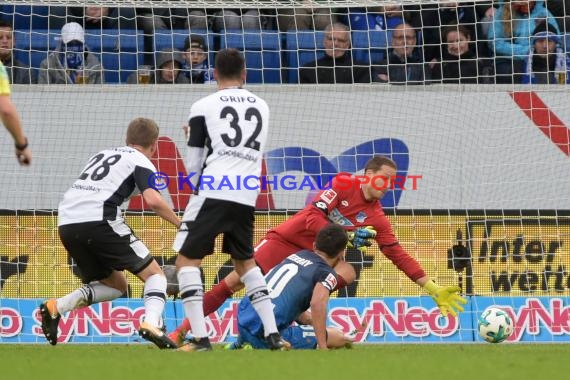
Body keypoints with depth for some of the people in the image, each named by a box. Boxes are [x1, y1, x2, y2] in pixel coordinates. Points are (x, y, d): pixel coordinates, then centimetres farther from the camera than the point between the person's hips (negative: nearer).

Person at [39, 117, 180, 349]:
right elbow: (153, 200, -9)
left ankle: (56, 307, 0)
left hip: (66, 223, 6)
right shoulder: (141, 161, 8)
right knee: (154, 275, 5)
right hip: (99, 220, -6)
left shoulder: (103, 155, 30)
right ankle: (151, 323, -23)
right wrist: (181, 224, 2)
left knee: (116, 286, 20)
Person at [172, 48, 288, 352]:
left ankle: (200, 338, -12)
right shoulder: (261, 107, 16)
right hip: (247, 198, 5)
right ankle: (273, 335, 11)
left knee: (186, 259, 2)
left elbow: (194, 164, 2)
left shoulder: (203, 107, 3)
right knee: (245, 263, 21)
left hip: (212, 192, -5)